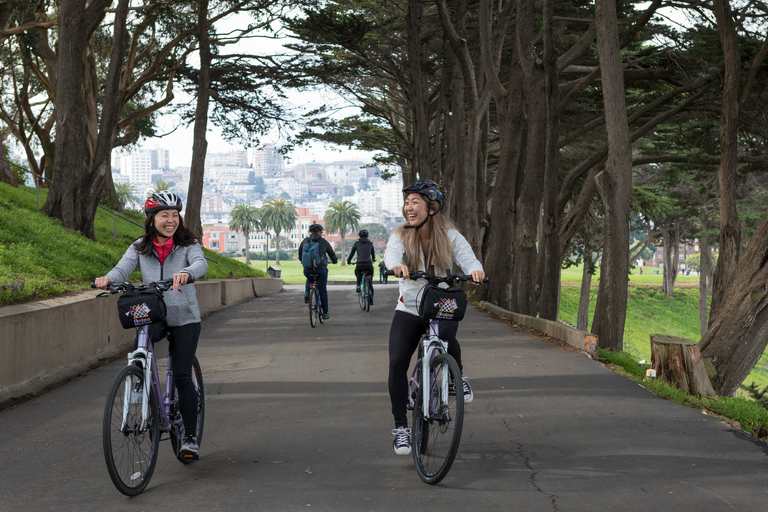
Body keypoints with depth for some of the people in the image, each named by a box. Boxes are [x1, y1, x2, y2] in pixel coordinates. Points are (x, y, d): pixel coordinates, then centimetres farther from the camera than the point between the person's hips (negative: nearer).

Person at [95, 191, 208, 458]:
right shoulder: (140, 248, 4)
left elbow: (201, 264, -23)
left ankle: (191, 436, 2)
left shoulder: (188, 245, -4)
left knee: (181, 376, -9)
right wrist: (108, 279, -34)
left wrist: (186, 272, -47)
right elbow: (123, 269, -10)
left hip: (184, 318, -3)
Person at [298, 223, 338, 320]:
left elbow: (300, 256, 18)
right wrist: (334, 261, 37)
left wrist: (302, 261, 41)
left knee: (309, 279, 37)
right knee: (323, 291, 10)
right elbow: (332, 254, 14)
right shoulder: (324, 242, 0)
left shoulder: (304, 241, 4)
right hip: (321, 270, -2)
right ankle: (325, 313, 12)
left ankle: (307, 293, 11)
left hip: (307, 270, 2)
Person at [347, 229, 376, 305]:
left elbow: (351, 254, 14)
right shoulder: (370, 243, 13)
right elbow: (373, 254, 29)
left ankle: (358, 285, 11)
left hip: (359, 265, -1)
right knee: (370, 282, 21)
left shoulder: (357, 243, 9)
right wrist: (373, 259, 52)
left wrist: (348, 261, 35)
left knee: (357, 273, 37)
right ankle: (371, 300, 19)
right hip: (369, 265, 1)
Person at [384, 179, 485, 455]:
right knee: (397, 362, -13)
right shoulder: (400, 236, -5)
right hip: (409, 309, 1)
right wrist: (397, 265, -52)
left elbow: (467, 257, -20)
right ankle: (401, 426, 2)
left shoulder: (450, 236, -5)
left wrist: (475, 270, -45)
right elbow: (391, 254, -27)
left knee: (445, 335, -35)